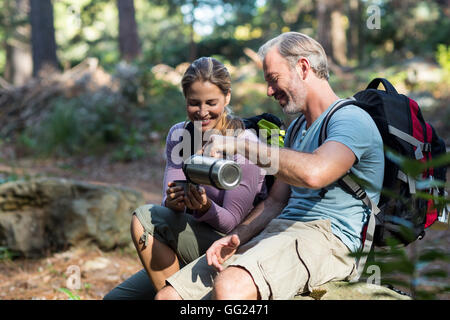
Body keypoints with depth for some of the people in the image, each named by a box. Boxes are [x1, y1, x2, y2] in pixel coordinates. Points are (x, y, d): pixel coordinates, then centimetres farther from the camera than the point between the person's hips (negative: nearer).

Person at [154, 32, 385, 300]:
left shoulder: (351, 119, -5)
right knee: (167, 296, -6)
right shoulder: (295, 130, 26)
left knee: (230, 288, -37)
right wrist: (236, 238, 3)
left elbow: (314, 173, -26)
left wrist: (242, 144, -16)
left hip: (325, 237, -8)